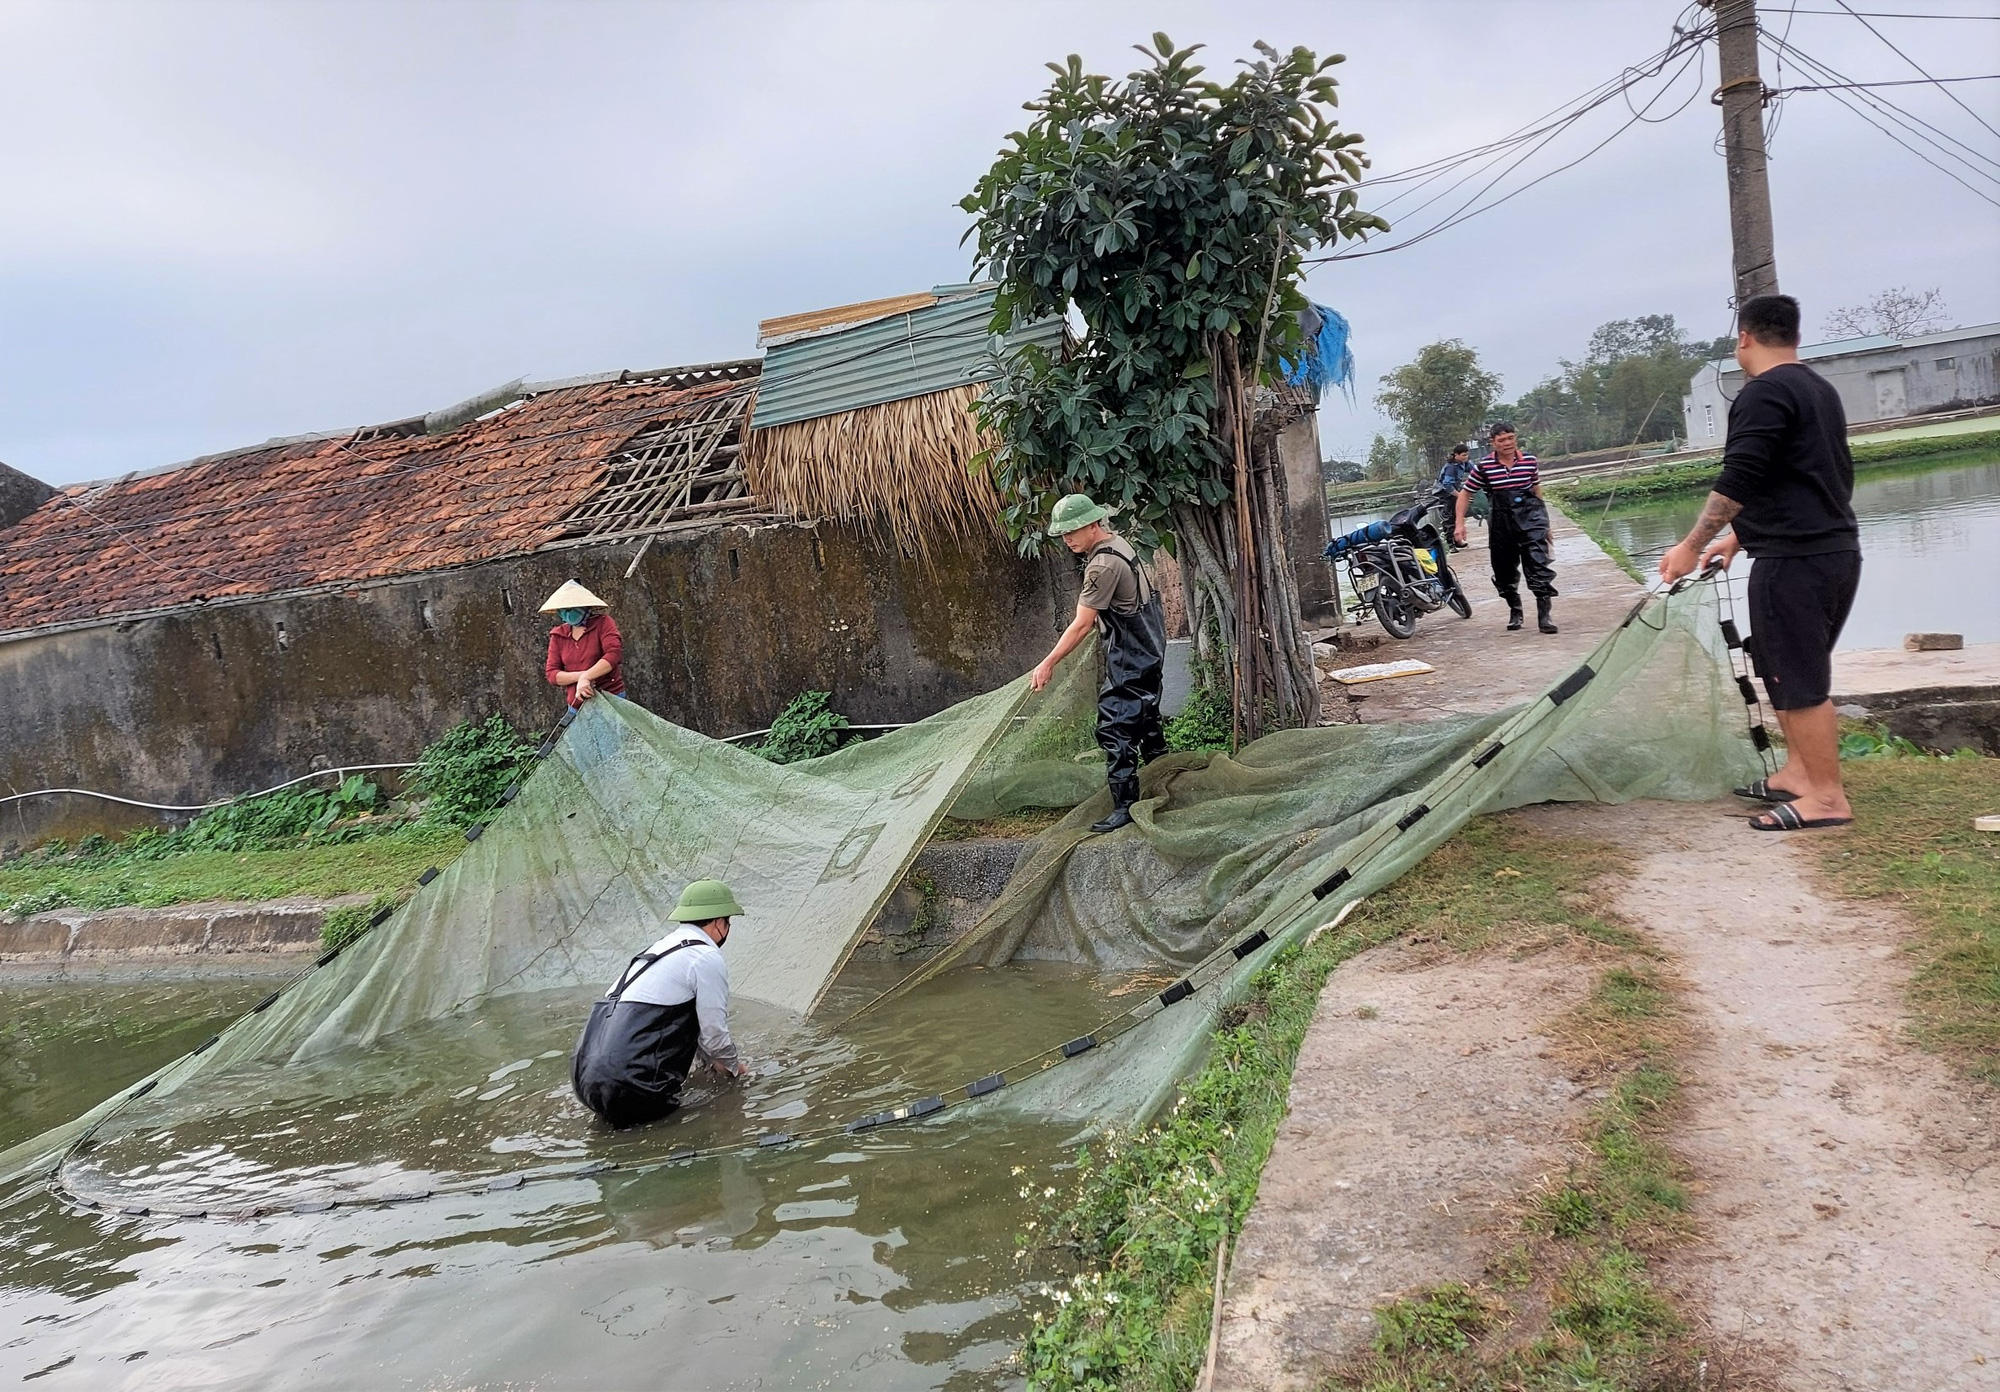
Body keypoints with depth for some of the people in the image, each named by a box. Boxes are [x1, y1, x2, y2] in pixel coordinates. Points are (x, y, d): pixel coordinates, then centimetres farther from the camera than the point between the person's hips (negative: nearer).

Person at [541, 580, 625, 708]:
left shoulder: (603, 623, -1)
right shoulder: (558, 636, 11)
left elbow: (613, 654, -16)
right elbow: (551, 672, 6)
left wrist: (585, 677, -25)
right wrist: (579, 676, -14)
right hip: (577, 705, 4)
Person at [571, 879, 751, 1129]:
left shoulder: (658, 948, 24)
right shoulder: (708, 958, -3)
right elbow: (714, 1033, 1)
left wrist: (713, 1060, 45)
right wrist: (733, 1067, 21)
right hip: (628, 1088, -9)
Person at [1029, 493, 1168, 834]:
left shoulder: (1103, 565, -25)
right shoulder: (1116, 541, 5)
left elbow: (1080, 626, -25)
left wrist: (1048, 664, -20)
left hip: (1129, 659, -11)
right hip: (1148, 649, 11)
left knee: (1115, 729, -9)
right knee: (1144, 720, 22)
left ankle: (1125, 806, -7)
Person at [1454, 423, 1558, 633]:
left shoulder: (1530, 461, 3)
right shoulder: (1483, 467, -3)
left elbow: (1536, 490, 17)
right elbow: (1465, 494, 6)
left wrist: (1543, 521, 22)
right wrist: (1459, 524, -1)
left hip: (1530, 520, 0)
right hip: (1501, 524, 0)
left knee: (1539, 565, -11)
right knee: (1505, 571, 10)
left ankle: (1544, 614, -11)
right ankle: (1514, 611, 30)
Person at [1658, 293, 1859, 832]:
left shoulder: (1763, 394, -13)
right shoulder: (1820, 389, 18)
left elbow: (1738, 481, -21)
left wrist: (1691, 546, -15)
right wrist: (1739, 537, 29)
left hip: (1794, 560, -10)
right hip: (1838, 549, 10)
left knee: (1799, 681, -3)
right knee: (1793, 672, 19)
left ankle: (1827, 797, 2)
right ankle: (1798, 773, 27)